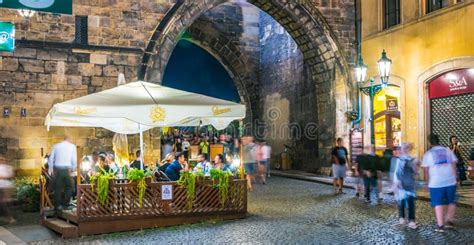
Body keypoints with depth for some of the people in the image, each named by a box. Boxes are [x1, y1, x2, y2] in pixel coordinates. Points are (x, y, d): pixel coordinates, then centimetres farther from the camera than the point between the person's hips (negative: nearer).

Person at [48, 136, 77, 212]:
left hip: (57, 169, 2)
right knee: (69, 187, 12)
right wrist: (73, 169, 10)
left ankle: (57, 206, 11)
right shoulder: (72, 146, 4)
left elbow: (50, 159, 7)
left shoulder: (56, 146, 9)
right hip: (67, 169, -2)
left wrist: (51, 170, 14)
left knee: (57, 188, 9)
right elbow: (74, 160, -2)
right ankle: (66, 204, 7)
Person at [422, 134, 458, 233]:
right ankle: (449, 221, 23)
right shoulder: (448, 150, 5)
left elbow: (426, 170, -2)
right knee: (451, 202, 18)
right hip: (450, 181, 2)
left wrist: (428, 182, 8)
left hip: (436, 183, -2)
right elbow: (454, 165, 3)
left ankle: (440, 225, -1)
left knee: (438, 204, 2)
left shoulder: (428, 154, -1)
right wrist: (455, 178, 11)